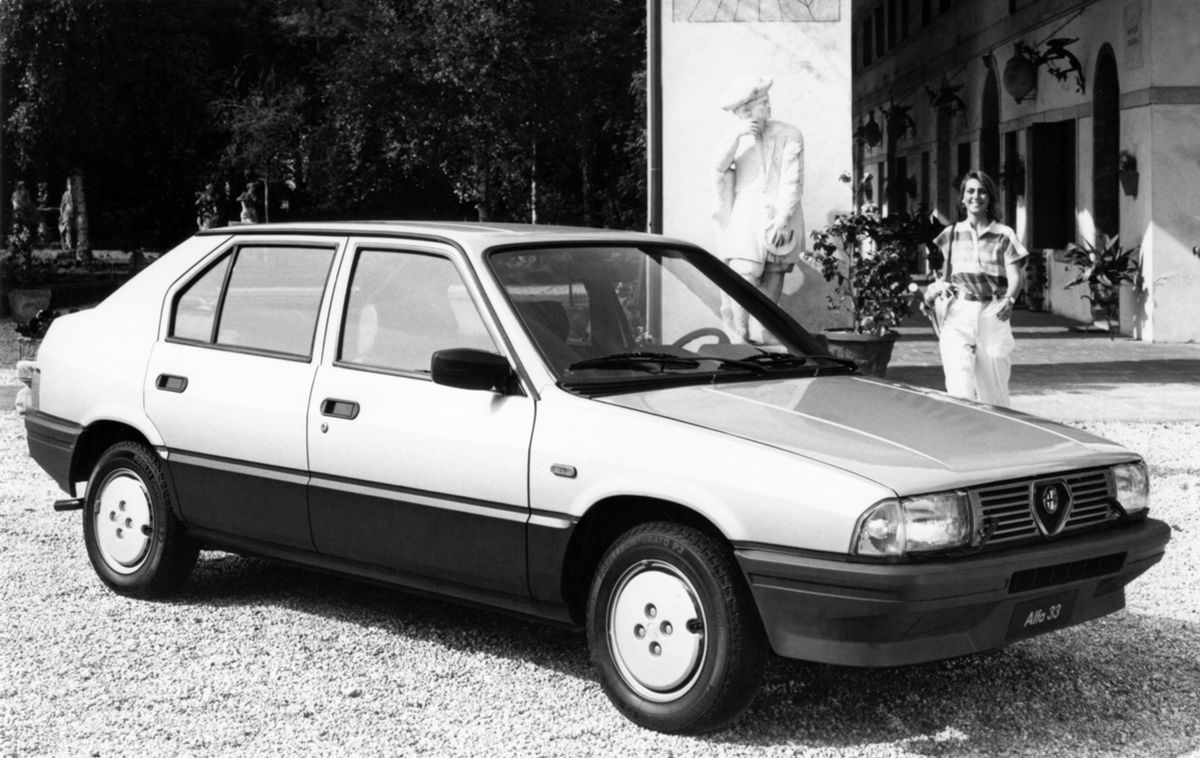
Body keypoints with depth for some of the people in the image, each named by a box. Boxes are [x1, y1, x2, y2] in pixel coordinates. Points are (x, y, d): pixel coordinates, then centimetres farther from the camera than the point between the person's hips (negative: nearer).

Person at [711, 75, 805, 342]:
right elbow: (719, 165, -3)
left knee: (773, 277, 1)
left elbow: (793, 182, -3)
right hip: (745, 217, 1)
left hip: (781, 219, -1)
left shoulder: (789, 135, 4)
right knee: (744, 276, -14)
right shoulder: (736, 138, 14)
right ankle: (740, 336, -12)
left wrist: (781, 220, -13)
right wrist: (737, 134, -15)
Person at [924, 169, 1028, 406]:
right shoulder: (951, 235, 13)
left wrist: (1009, 299, -26)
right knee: (960, 388, -16)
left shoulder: (1003, 235, 5)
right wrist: (935, 289, 0)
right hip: (958, 316, 1)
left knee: (993, 391, 2)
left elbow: (1015, 277, -5)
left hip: (992, 316, -1)